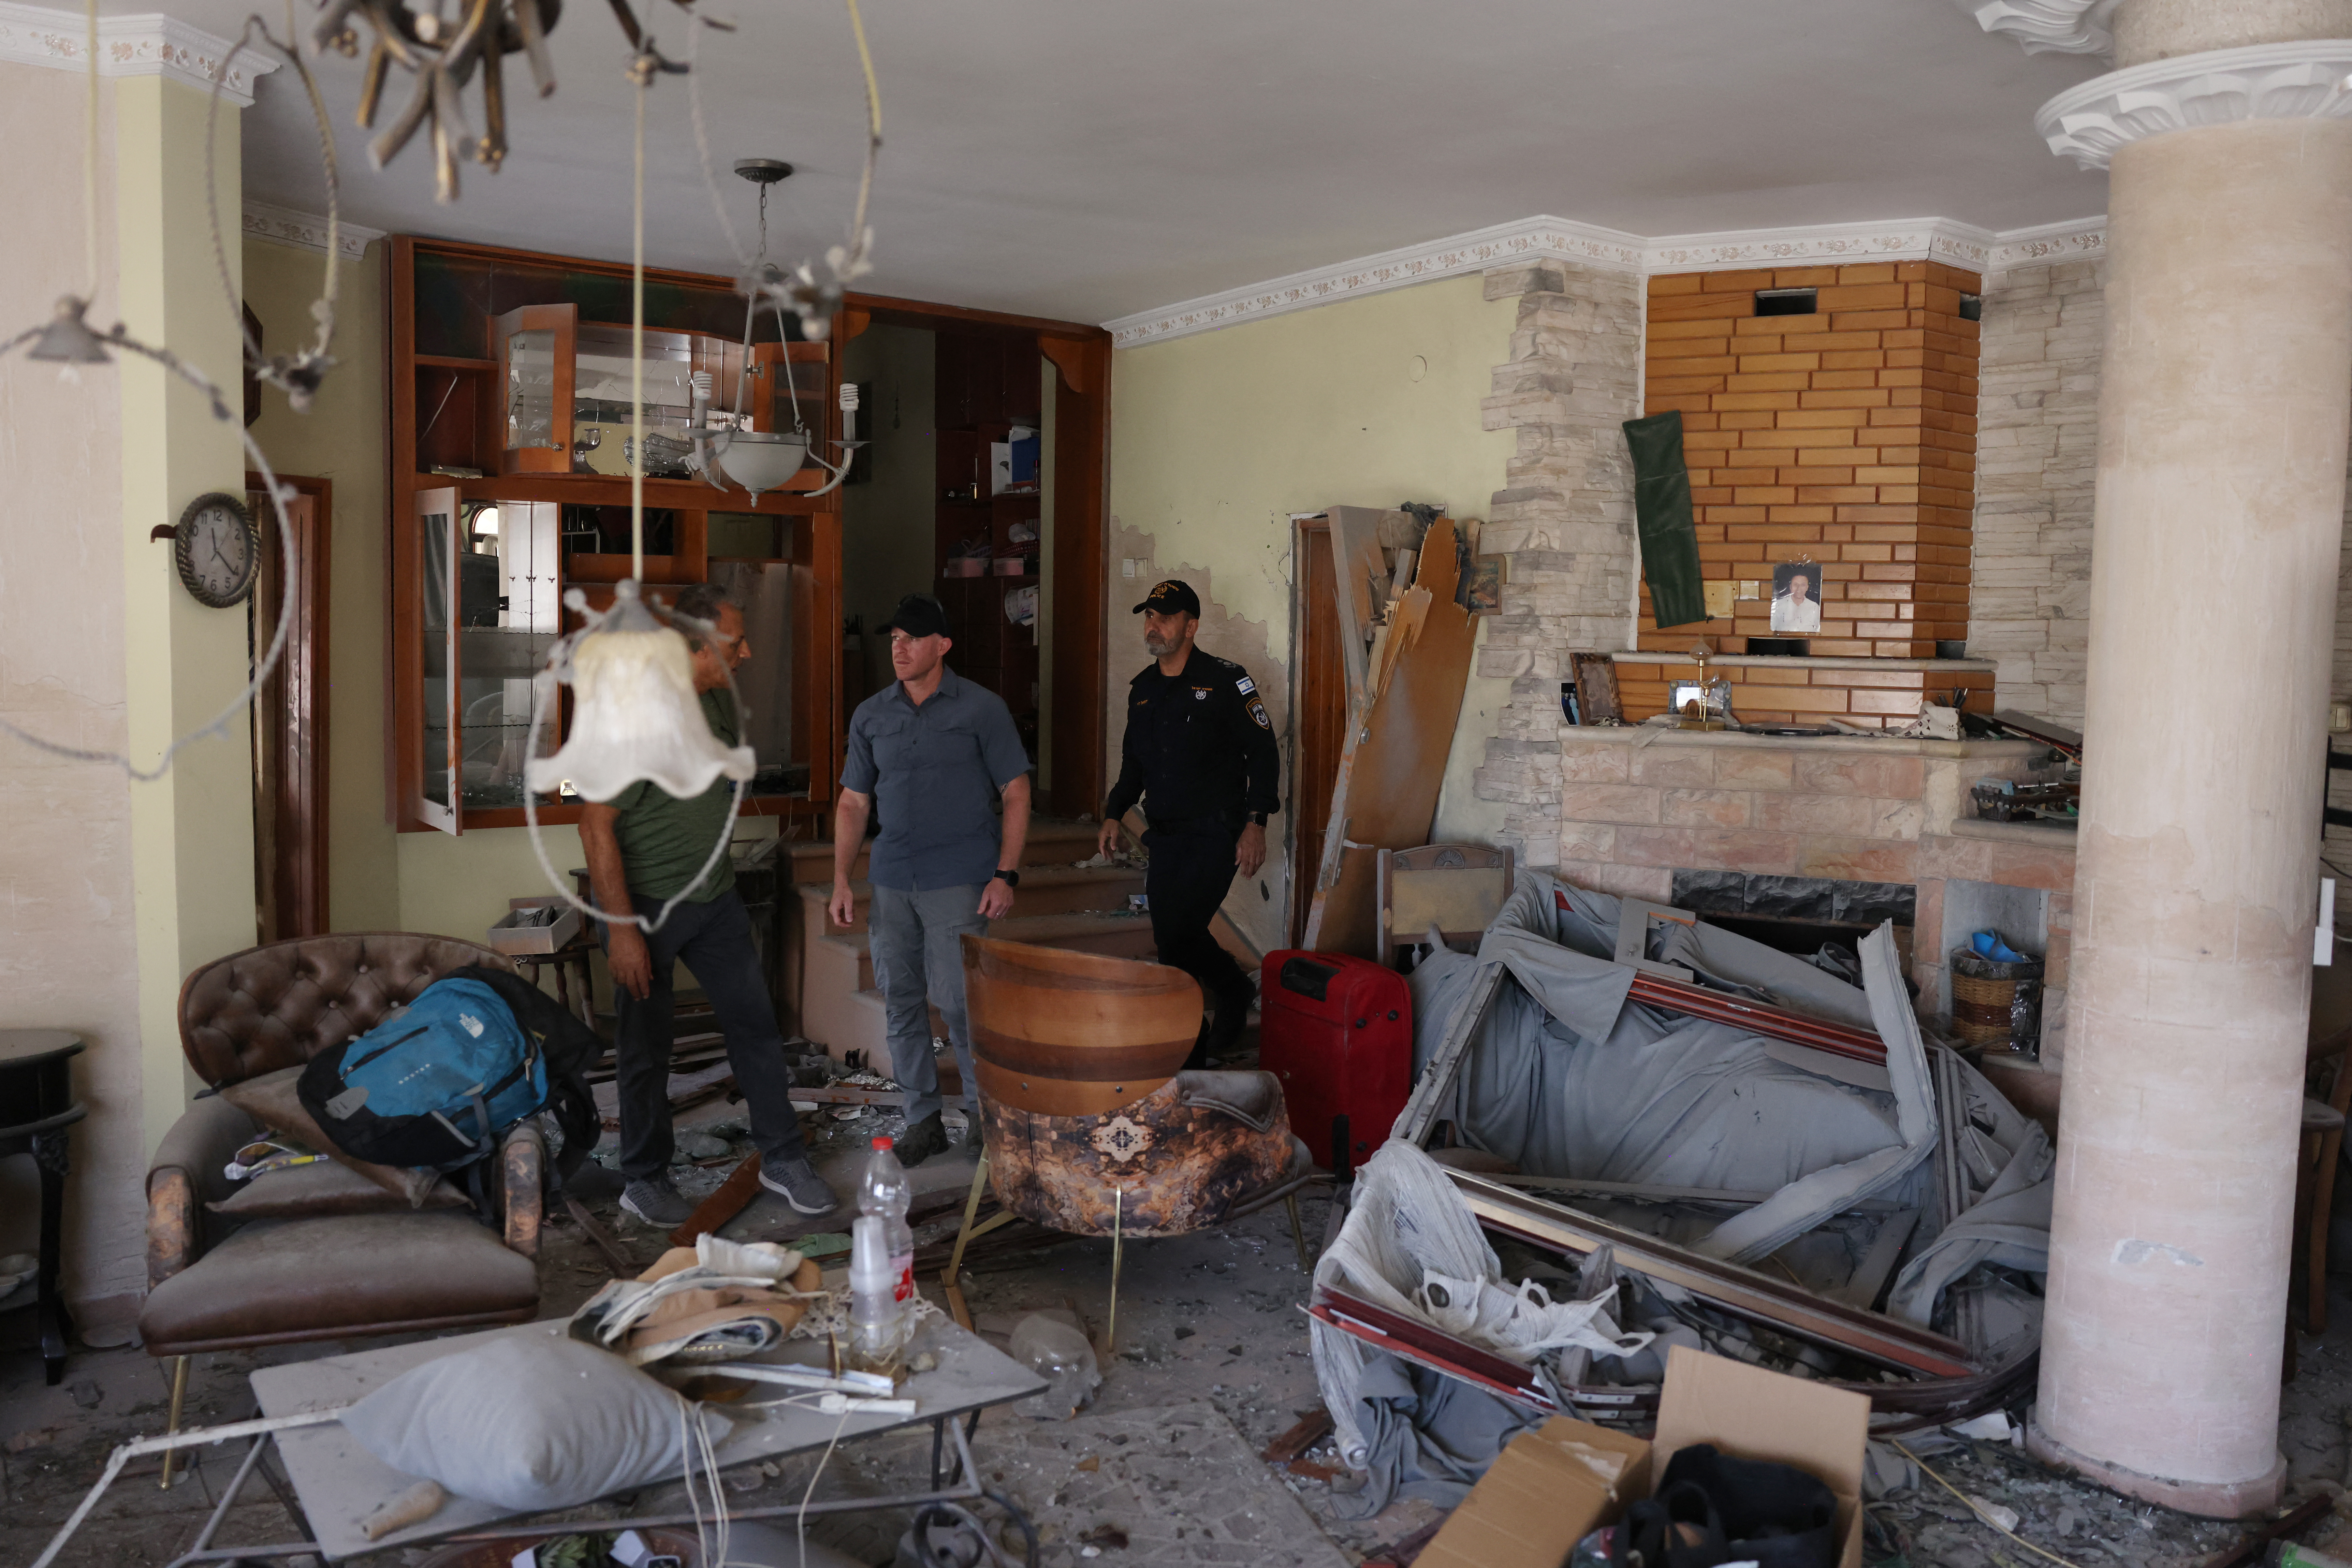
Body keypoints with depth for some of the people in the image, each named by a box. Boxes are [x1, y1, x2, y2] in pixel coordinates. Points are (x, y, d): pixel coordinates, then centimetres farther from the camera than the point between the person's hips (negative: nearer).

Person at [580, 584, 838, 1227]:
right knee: (646, 1047, 5)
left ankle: (782, 1158, 19)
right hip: (645, 903, -7)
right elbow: (596, 823, -21)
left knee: (756, 1022, 7)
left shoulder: (719, 699, 4)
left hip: (714, 896, 7)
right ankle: (645, 1181, 21)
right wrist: (621, 928, -22)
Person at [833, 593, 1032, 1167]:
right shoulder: (870, 716, 8)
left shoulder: (982, 709, -2)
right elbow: (854, 802, 12)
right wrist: (841, 879, 4)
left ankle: (984, 1111, 14)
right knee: (900, 1000, 7)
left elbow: (1016, 793, -2)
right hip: (891, 878, 4)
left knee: (956, 998, -7)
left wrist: (1006, 874, -10)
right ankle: (923, 1118, 21)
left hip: (959, 878, -4)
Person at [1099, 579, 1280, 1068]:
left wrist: (1255, 823, -14)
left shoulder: (1224, 680, -7)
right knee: (1175, 935, 8)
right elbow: (1133, 761, 24)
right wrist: (1114, 813, 12)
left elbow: (1263, 752, -7)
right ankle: (1235, 991, 34)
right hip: (1165, 836, 7)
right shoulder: (1142, 688, 12)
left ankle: (1186, 1052, 2)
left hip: (1216, 834, -6)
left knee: (1177, 935, -14)